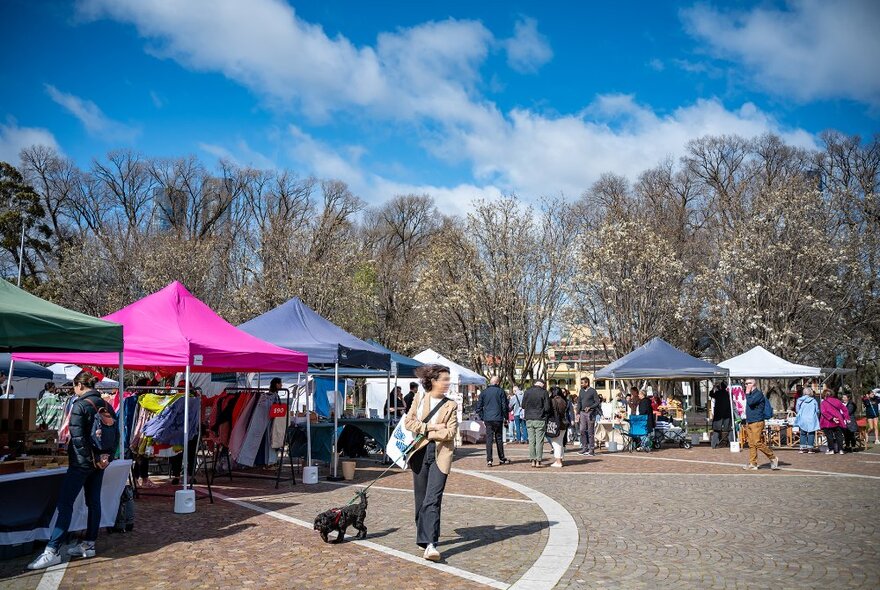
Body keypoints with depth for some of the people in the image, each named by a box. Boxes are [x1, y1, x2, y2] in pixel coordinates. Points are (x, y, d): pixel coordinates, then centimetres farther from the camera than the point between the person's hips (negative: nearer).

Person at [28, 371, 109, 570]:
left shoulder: (79, 406, -13)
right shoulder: (105, 405, 8)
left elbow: (77, 436, -17)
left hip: (82, 461, -7)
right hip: (100, 461, 7)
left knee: (65, 503, -4)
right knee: (94, 502, 11)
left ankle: (52, 551, -4)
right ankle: (89, 545, 18)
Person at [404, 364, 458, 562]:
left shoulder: (450, 405, 2)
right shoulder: (419, 400, 7)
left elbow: (450, 432, -7)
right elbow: (408, 421, 0)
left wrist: (425, 433, -9)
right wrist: (428, 427, -12)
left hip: (440, 454, -2)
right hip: (420, 452, 3)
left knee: (433, 500, -12)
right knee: (421, 499, 11)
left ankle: (430, 544, -16)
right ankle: (424, 537, 28)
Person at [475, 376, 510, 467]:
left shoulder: (484, 392, 5)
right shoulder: (500, 391, -2)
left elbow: (478, 407, 6)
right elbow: (504, 406, -3)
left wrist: (482, 418, 13)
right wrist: (506, 416, 8)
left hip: (487, 419, 1)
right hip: (498, 419, -1)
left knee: (489, 439, 1)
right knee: (499, 438, 10)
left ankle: (489, 460, -5)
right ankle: (501, 459, 18)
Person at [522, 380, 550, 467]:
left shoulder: (527, 392, 3)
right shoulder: (544, 392, -8)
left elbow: (523, 406, 8)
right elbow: (547, 407, -8)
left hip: (529, 420, 3)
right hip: (540, 420, -3)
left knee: (531, 441, 8)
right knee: (539, 441, 2)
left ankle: (533, 461, 9)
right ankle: (538, 461, 1)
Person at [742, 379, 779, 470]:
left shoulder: (758, 393, -11)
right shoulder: (751, 394, 17)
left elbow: (750, 403, -24)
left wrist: (747, 393, -12)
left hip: (757, 422, -9)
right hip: (749, 422, 9)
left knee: (758, 443, -10)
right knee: (751, 444, 7)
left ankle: (773, 458, 5)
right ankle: (753, 463, 9)